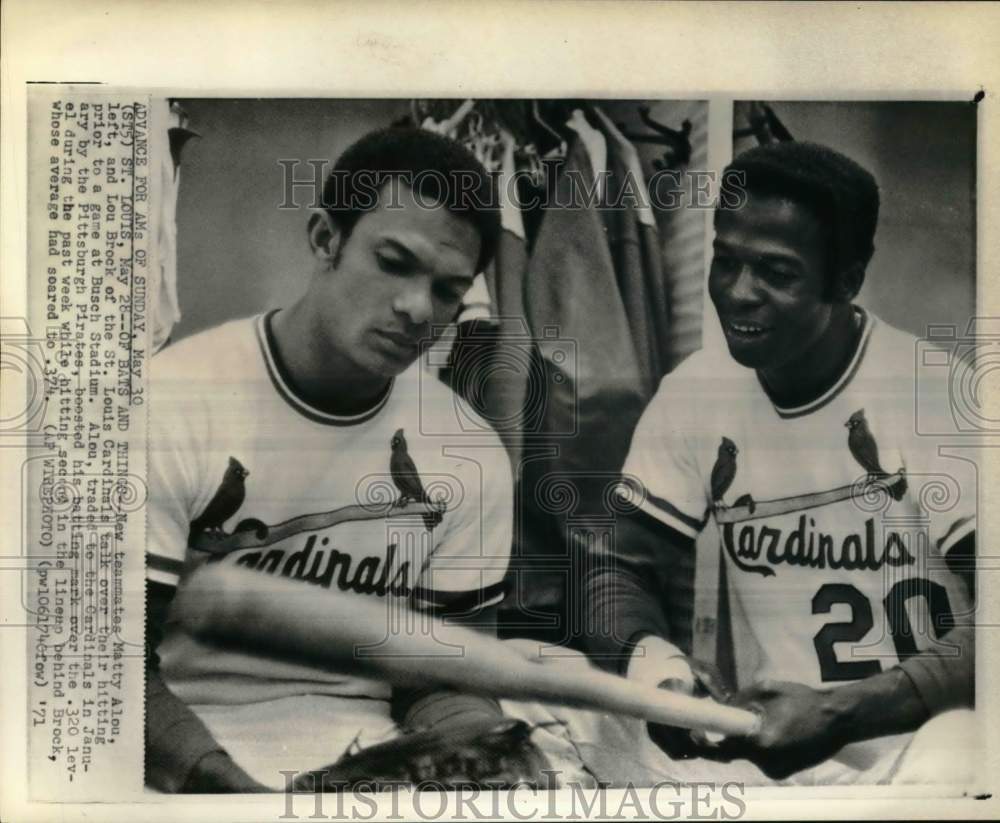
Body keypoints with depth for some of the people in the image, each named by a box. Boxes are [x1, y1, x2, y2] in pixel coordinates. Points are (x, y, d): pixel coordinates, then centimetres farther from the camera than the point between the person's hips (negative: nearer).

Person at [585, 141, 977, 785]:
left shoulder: (932, 394, -15)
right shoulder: (693, 394, -1)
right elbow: (625, 566, 3)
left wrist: (840, 714, -29)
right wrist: (647, 652, -19)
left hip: (926, 729, -3)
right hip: (775, 730, 4)